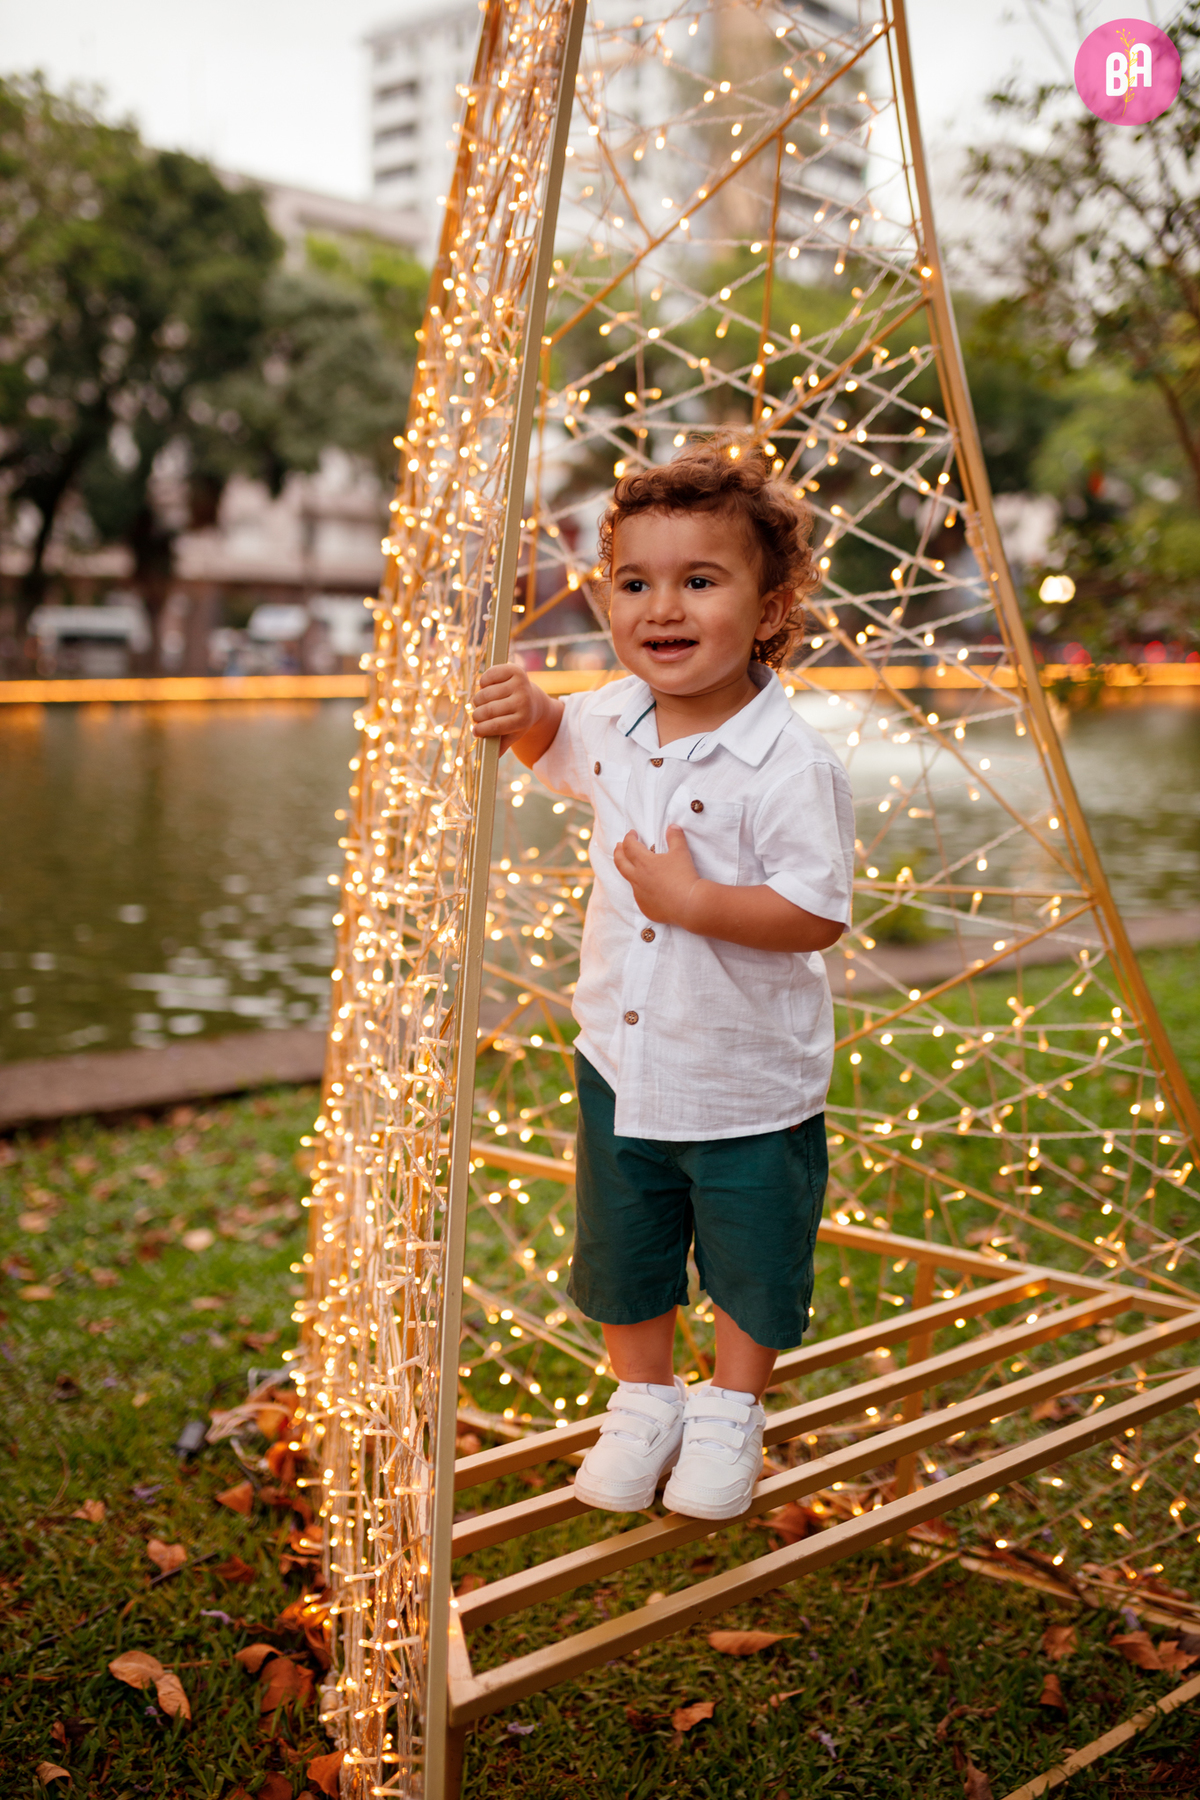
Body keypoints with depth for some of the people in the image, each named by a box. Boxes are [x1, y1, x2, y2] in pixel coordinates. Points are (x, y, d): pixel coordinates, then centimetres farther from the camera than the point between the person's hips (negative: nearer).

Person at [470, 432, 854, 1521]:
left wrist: (695, 899, -31)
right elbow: (557, 749, 20)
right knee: (621, 1261, 20)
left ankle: (730, 1414, 39)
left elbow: (818, 913, -24)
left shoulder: (792, 766, -24)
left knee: (751, 1269, 15)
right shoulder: (611, 721, -2)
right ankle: (645, 1402, 42)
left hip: (750, 1086, -5)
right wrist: (525, 713, -1)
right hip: (622, 1063, 6)